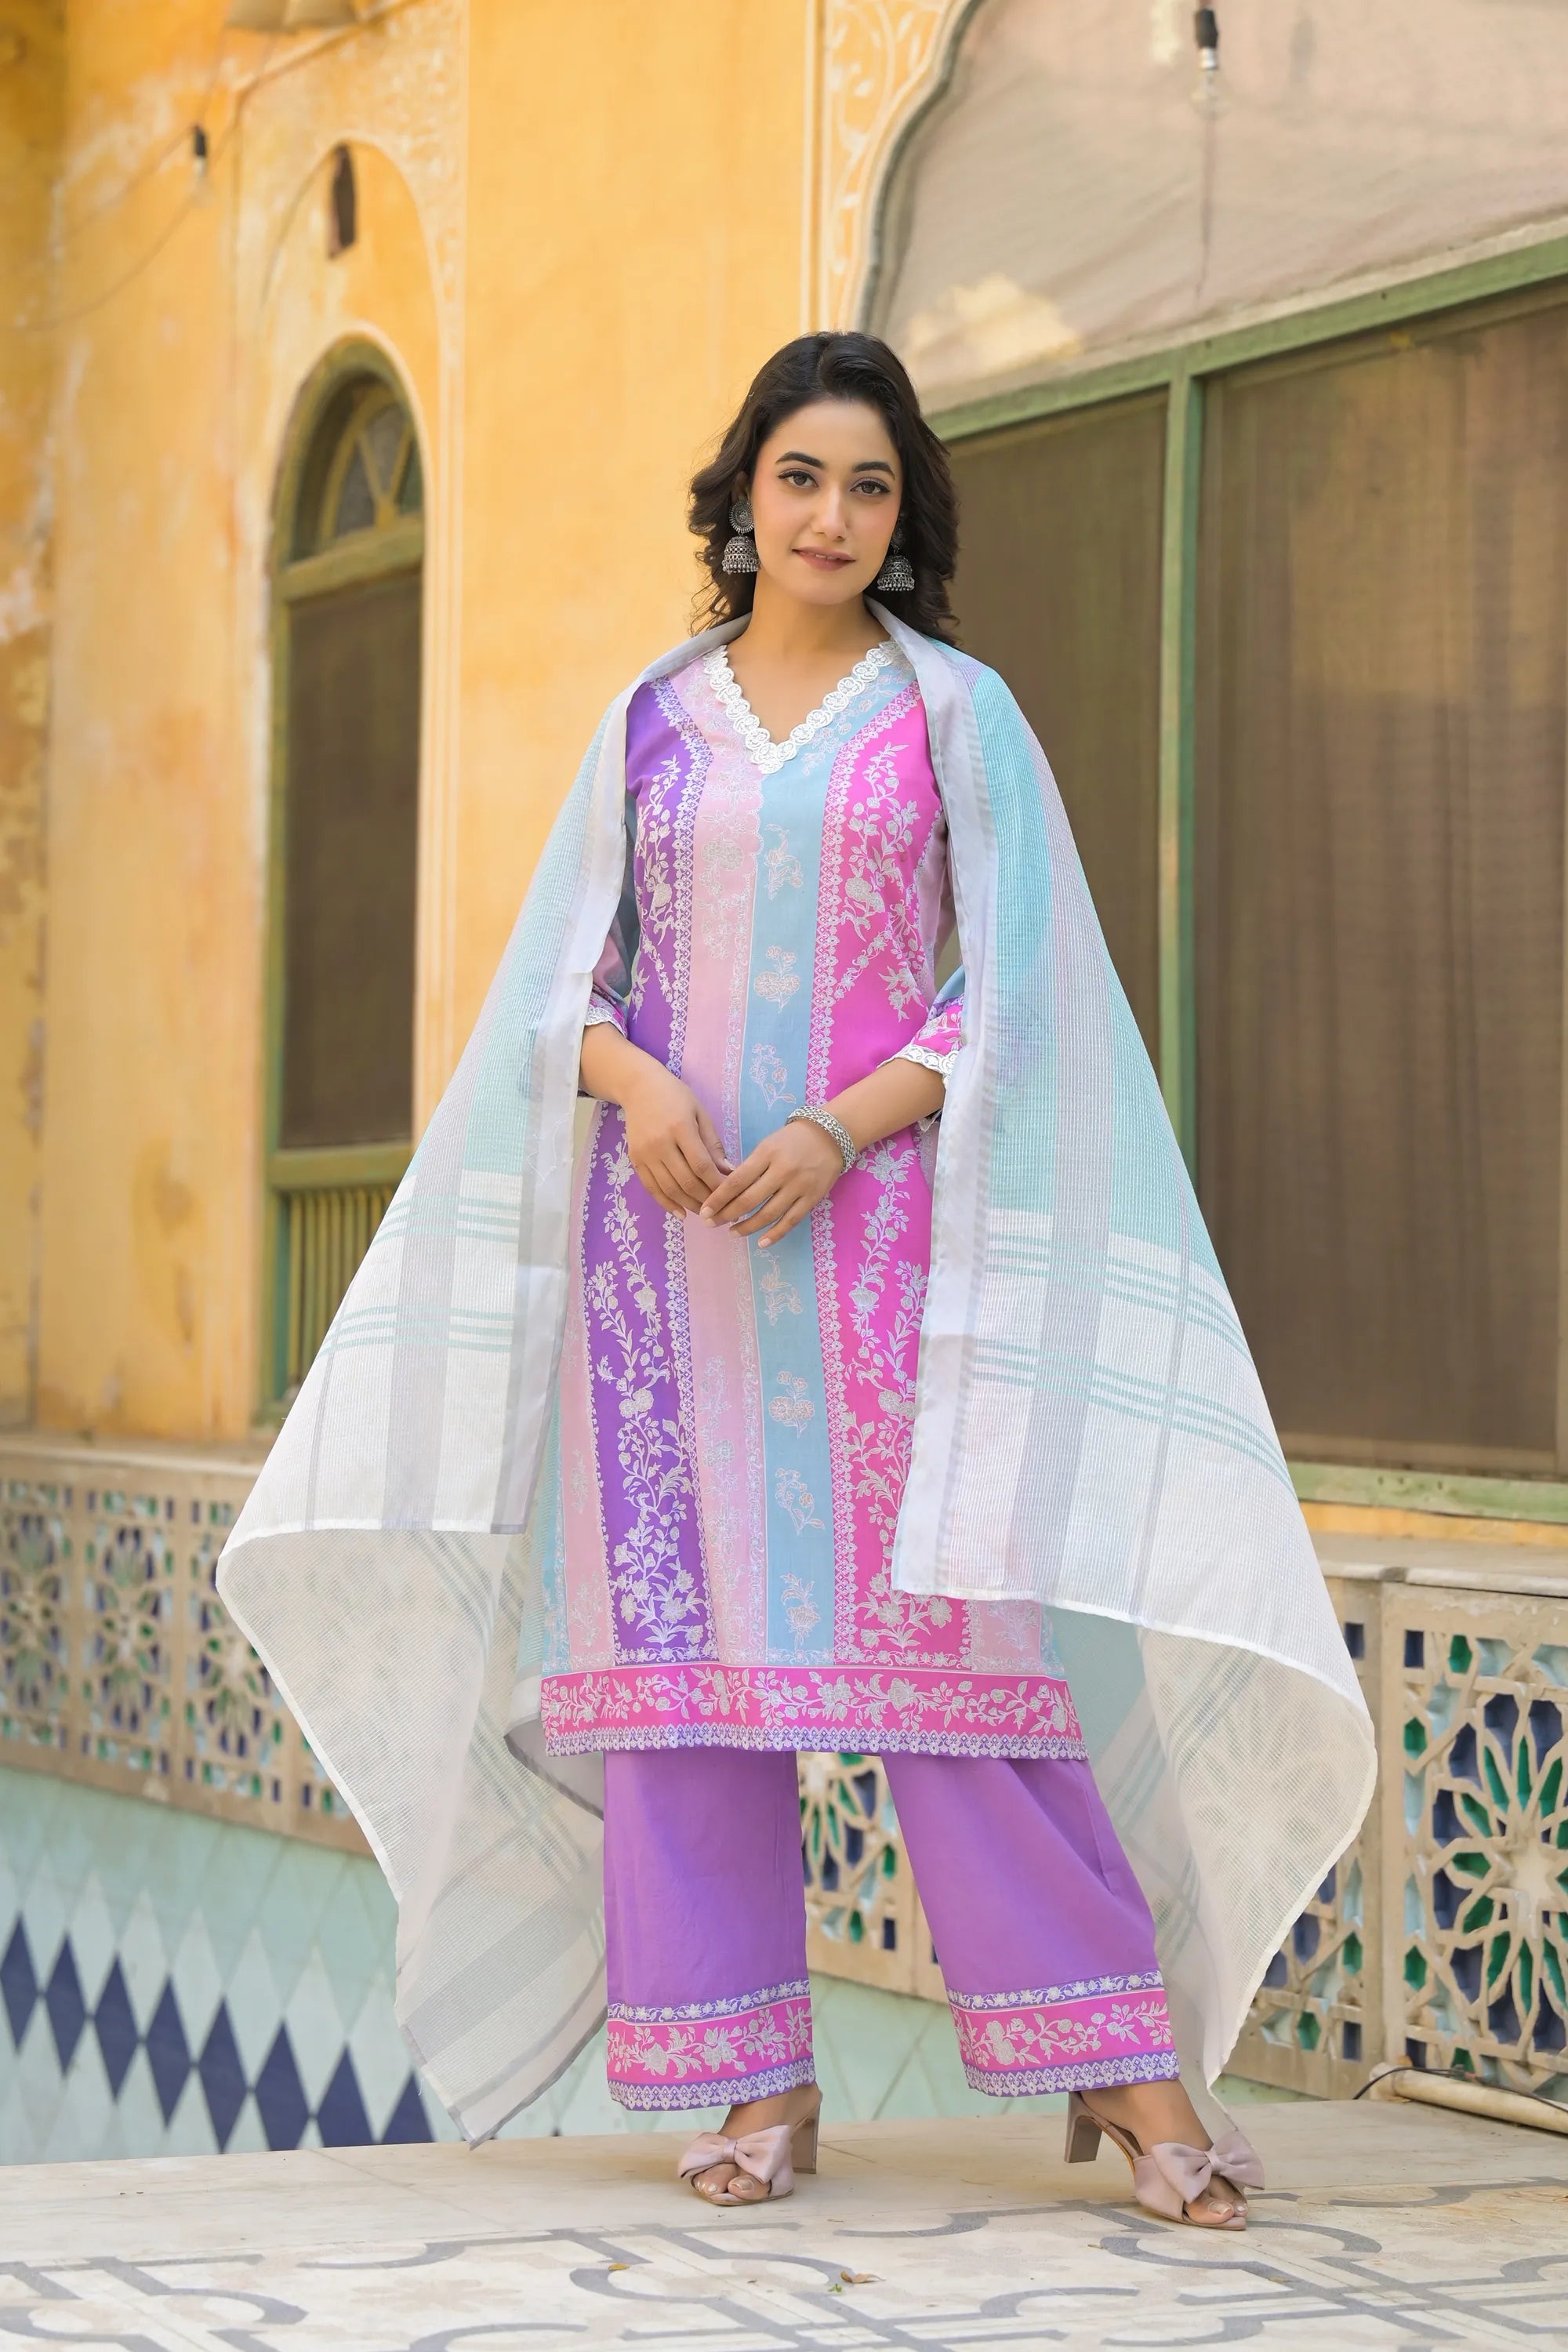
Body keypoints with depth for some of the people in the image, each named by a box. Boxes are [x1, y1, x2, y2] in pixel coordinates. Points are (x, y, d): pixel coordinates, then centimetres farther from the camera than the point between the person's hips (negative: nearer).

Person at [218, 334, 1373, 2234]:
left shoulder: (955, 711, 6)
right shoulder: (652, 721, 13)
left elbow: (1011, 991, 0)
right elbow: (560, 977, 11)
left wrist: (840, 1130, -14)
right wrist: (635, 1079, -10)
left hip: (880, 1224, -3)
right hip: (673, 1226, 3)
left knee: (948, 1617, -9)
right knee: (690, 1619, -2)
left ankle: (1126, 2064, -4)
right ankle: (759, 2082, 3)